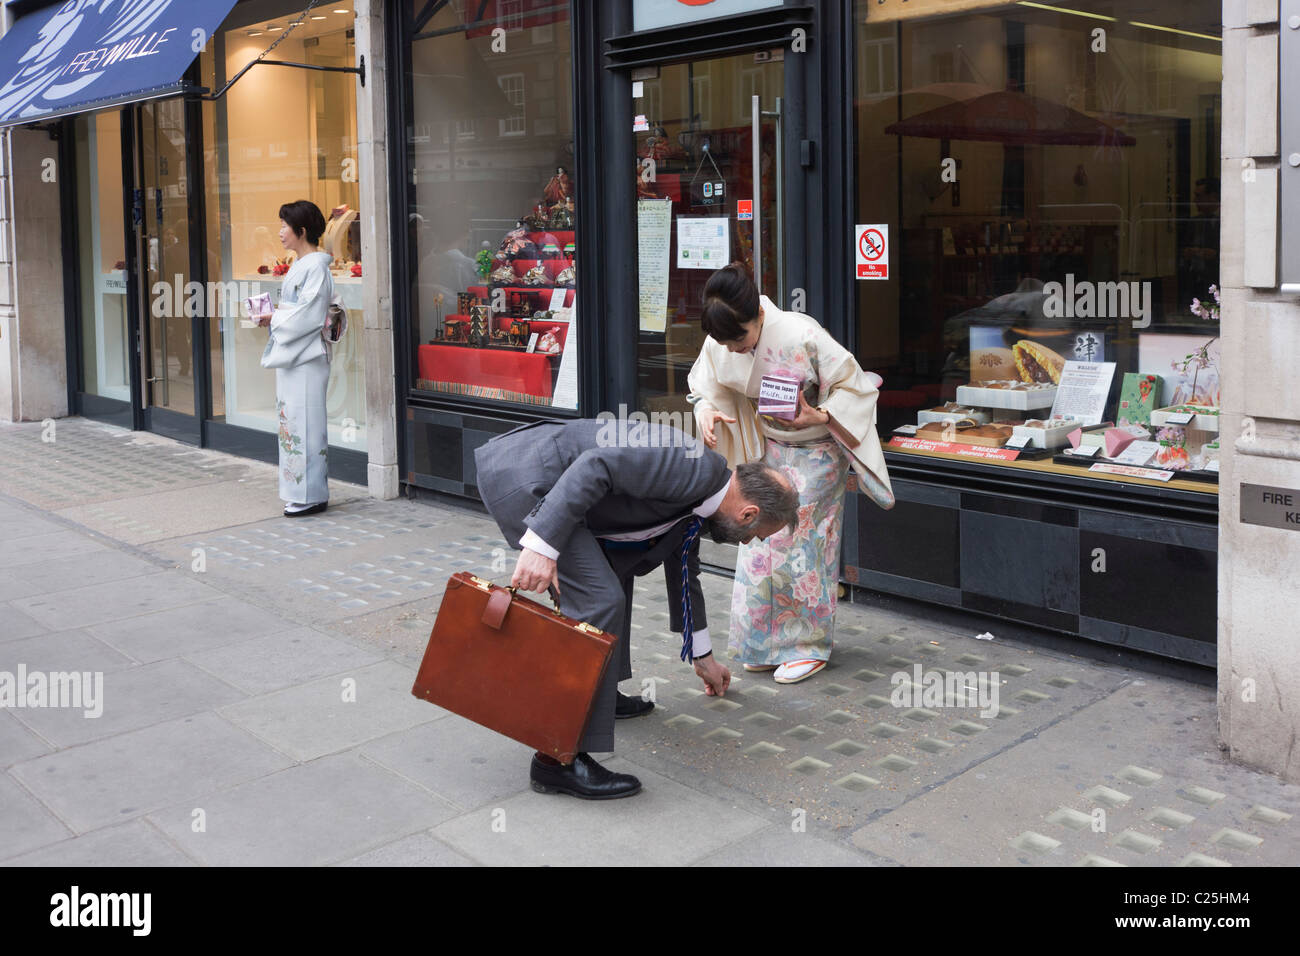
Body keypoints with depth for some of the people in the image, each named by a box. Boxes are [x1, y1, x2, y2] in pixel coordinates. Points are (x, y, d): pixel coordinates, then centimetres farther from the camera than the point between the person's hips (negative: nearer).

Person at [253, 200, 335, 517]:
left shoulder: (315, 267, -14)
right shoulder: (298, 265, 16)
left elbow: (309, 314, -20)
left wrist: (274, 319, -12)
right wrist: (272, 315, 6)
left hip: (307, 356, -10)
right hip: (291, 354, 10)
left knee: (306, 421, -7)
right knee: (293, 419, 12)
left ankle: (312, 495, -1)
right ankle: (300, 491, 18)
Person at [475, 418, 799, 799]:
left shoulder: (694, 504, 17)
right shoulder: (698, 467, -14)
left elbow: (682, 571, 32)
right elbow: (596, 466, -24)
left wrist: (703, 657, 42)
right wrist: (542, 546, -28)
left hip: (535, 478, 11)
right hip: (519, 472, -11)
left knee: (613, 570, 24)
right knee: (599, 598, -15)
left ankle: (598, 693, 33)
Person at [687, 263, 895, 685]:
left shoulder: (802, 336, -29)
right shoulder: (719, 342, -14)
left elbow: (852, 385, -18)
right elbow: (706, 385, 3)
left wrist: (818, 416, -31)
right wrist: (705, 410, -18)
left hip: (817, 451, -5)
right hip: (769, 450, 6)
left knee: (802, 544, -4)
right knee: (761, 541, 6)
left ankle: (808, 645, 11)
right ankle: (767, 642, 21)